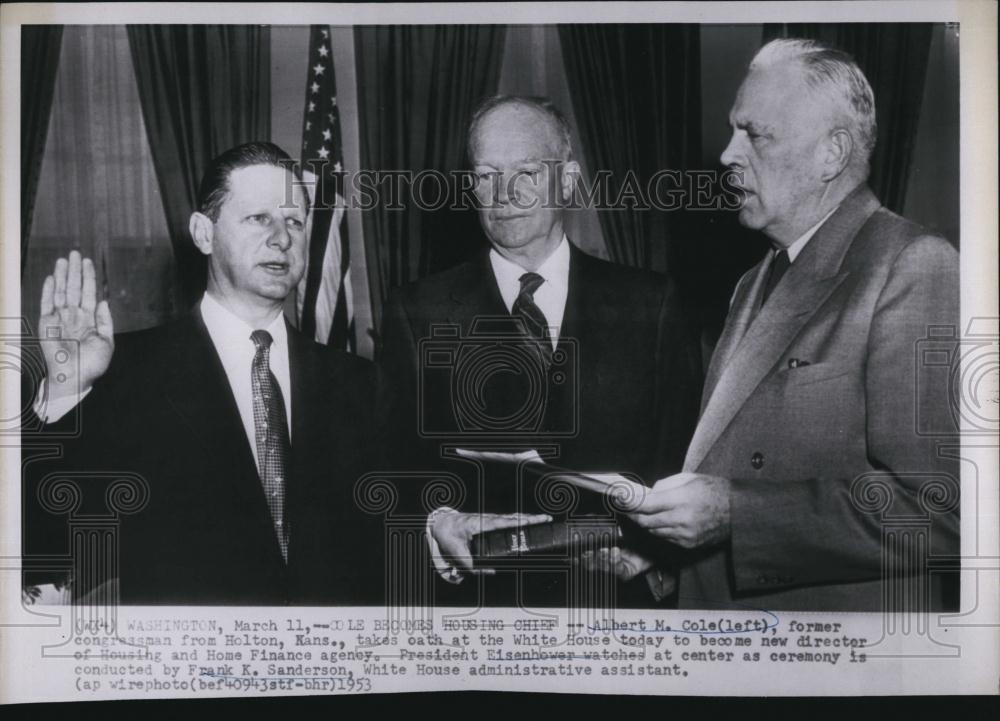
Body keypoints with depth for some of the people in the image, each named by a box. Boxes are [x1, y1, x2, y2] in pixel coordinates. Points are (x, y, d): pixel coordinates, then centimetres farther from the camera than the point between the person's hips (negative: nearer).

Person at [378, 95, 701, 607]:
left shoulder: (649, 306, 7)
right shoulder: (418, 315, 6)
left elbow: (683, 454, 5)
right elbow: (396, 460, 3)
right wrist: (436, 518, -17)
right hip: (477, 599, 0)